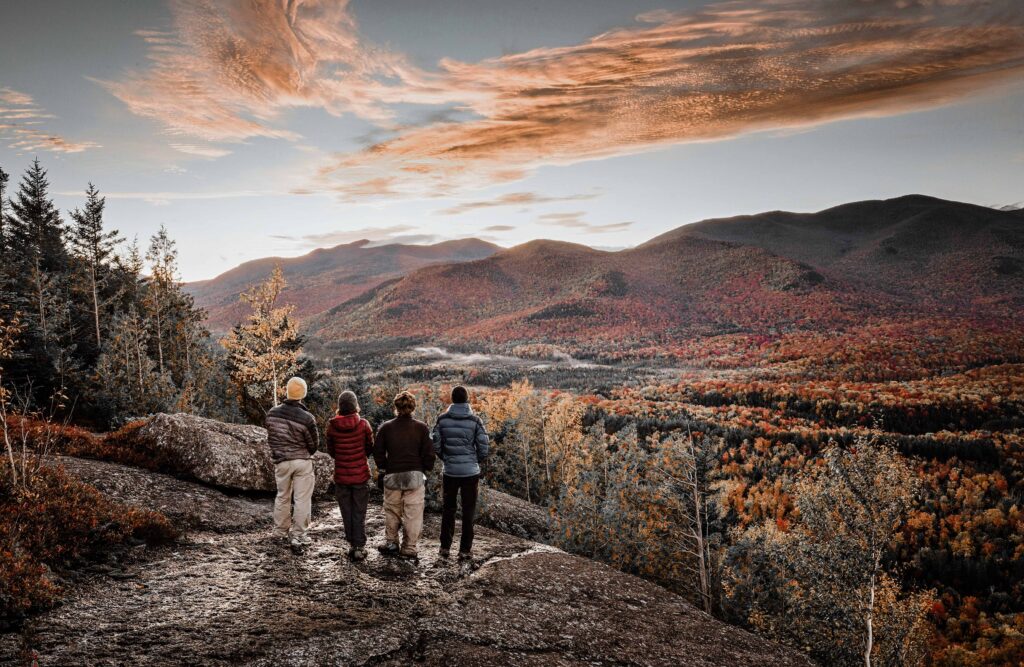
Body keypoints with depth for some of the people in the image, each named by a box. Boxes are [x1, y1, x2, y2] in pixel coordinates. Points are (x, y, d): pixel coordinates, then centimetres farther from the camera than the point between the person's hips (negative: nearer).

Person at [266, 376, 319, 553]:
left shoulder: (272, 413, -8)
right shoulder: (306, 418, -20)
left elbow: (270, 437, 5)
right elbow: (314, 444, -7)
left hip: (281, 461, 4)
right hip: (303, 462, -4)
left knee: (282, 497, 20)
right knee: (302, 499, 5)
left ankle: (281, 532, 31)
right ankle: (298, 536, 7)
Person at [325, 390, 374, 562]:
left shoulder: (332, 426, -9)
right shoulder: (363, 425, -12)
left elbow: (331, 451, 2)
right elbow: (370, 449, -1)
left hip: (341, 476, 1)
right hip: (360, 475, -1)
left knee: (347, 512, 14)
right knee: (359, 513, 9)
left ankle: (352, 544, 20)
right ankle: (359, 548, 9)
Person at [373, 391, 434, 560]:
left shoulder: (386, 428, -1)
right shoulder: (422, 428, -4)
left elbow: (378, 452, 3)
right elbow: (428, 453, -3)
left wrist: (383, 470, 16)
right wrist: (425, 470, 10)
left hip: (392, 476, 1)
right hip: (415, 476, -1)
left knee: (392, 512, 18)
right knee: (413, 514, 5)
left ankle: (390, 543, 21)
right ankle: (409, 550, 8)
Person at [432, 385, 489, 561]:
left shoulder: (442, 419, -5)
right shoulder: (475, 421, -8)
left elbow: (436, 445, -3)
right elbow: (483, 447, -8)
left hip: (449, 472, 2)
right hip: (471, 472, -1)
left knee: (448, 510, 17)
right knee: (468, 512, 8)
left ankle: (445, 547, 21)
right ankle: (465, 550, 9)